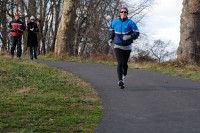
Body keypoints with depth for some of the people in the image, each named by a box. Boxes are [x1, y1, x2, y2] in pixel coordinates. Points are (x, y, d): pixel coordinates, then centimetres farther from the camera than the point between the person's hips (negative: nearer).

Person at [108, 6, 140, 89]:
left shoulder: (130, 23, -8)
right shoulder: (114, 22, 0)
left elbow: (136, 33, -10)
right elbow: (111, 31, 17)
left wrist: (129, 37, -26)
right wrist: (110, 39, 3)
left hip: (127, 46, 0)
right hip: (117, 46, 0)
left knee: (124, 63, 14)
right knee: (120, 63, -17)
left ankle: (124, 74, 47)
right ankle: (120, 81, -22)